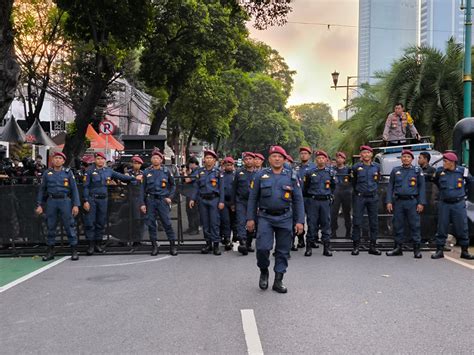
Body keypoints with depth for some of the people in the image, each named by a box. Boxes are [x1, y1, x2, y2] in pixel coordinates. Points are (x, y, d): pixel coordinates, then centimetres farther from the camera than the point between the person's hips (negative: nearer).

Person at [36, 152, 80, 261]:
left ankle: (74, 251, 4)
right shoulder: (47, 173, 10)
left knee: (69, 225, -3)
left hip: (65, 201, -2)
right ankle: (50, 251, 15)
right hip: (51, 201, 2)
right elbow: (42, 189, 12)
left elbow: (74, 189, 2)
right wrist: (40, 205, 5)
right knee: (51, 226, 6)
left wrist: (76, 205, -7)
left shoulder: (68, 172, 5)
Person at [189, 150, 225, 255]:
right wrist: (193, 199, 3)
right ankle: (208, 244, 15)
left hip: (214, 199, -3)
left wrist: (221, 201, -6)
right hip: (202, 200, 3)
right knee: (205, 223, 6)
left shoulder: (218, 172, 4)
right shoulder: (199, 172, 10)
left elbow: (221, 187, 2)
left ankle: (216, 245, -2)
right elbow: (196, 186, 11)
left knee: (214, 222, -6)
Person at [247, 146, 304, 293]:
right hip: (265, 217, -1)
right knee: (262, 248, -11)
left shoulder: (292, 177, 5)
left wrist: (300, 221, -3)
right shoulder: (260, 175, 4)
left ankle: (278, 280, 17)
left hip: (285, 218, 1)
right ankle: (263, 272, 16)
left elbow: (298, 200, 4)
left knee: (283, 251, 5)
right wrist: (250, 218, 1)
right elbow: (253, 198, 5)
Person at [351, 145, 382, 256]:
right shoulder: (356, 167, -1)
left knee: (374, 222, 5)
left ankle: (373, 246, 14)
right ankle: (356, 246, 5)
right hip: (359, 197, -2)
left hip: (373, 197, 2)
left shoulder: (376, 167, 5)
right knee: (357, 222, -2)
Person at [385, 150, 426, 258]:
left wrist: (421, 203, -5)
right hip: (398, 201, 2)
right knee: (398, 225, 5)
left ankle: (417, 249, 3)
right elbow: (390, 187, 11)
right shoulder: (395, 171, 12)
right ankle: (398, 248, 14)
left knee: (415, 225, -3)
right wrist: (389, 201, 1)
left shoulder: (417, 170, 7)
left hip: (412, 201, -2)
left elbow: (422, 187, 4)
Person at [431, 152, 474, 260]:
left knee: (462, 228, 3)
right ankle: (439, 251, 10)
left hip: (459, 203, -1)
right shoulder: (440, 171, -1)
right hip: (444, 203, 1)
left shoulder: (462, 171, -3)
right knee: (441, 228, 2)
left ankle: (464, 251, 15)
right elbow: (435, 181, 20)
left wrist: (463, 191, 16)